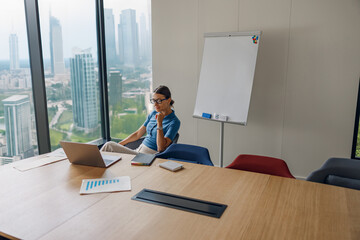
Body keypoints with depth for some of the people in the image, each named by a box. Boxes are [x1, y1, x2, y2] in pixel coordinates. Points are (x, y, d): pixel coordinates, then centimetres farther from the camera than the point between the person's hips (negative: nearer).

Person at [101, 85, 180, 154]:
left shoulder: (174, 122, -12)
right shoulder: (154, 113, 10)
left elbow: (161, 148, -20)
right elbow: (138, 134, 17)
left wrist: (159, 123, -23)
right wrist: (117, 145, 13)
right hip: (138, 150, 7)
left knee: (109, 146, -19)